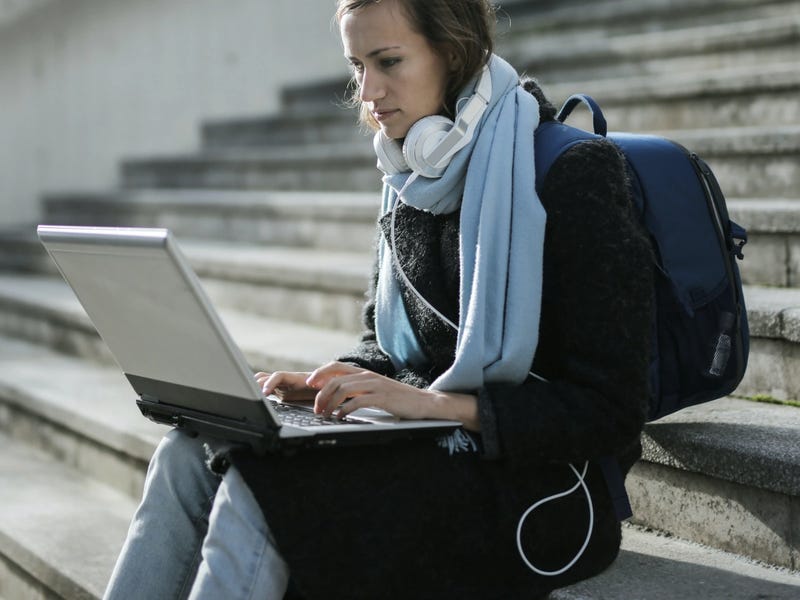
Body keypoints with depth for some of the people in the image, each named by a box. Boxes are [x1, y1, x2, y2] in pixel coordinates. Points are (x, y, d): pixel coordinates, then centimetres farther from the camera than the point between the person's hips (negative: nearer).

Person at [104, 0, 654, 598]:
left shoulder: (575, 174, -14)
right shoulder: (411, 183, 10)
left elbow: (610, 411, -17)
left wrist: (437, 403, -23)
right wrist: (332, 379, -1)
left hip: (534, 480, -7)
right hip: (429, 449, 7)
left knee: (260, 490, -25)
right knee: (189, 455, -13)